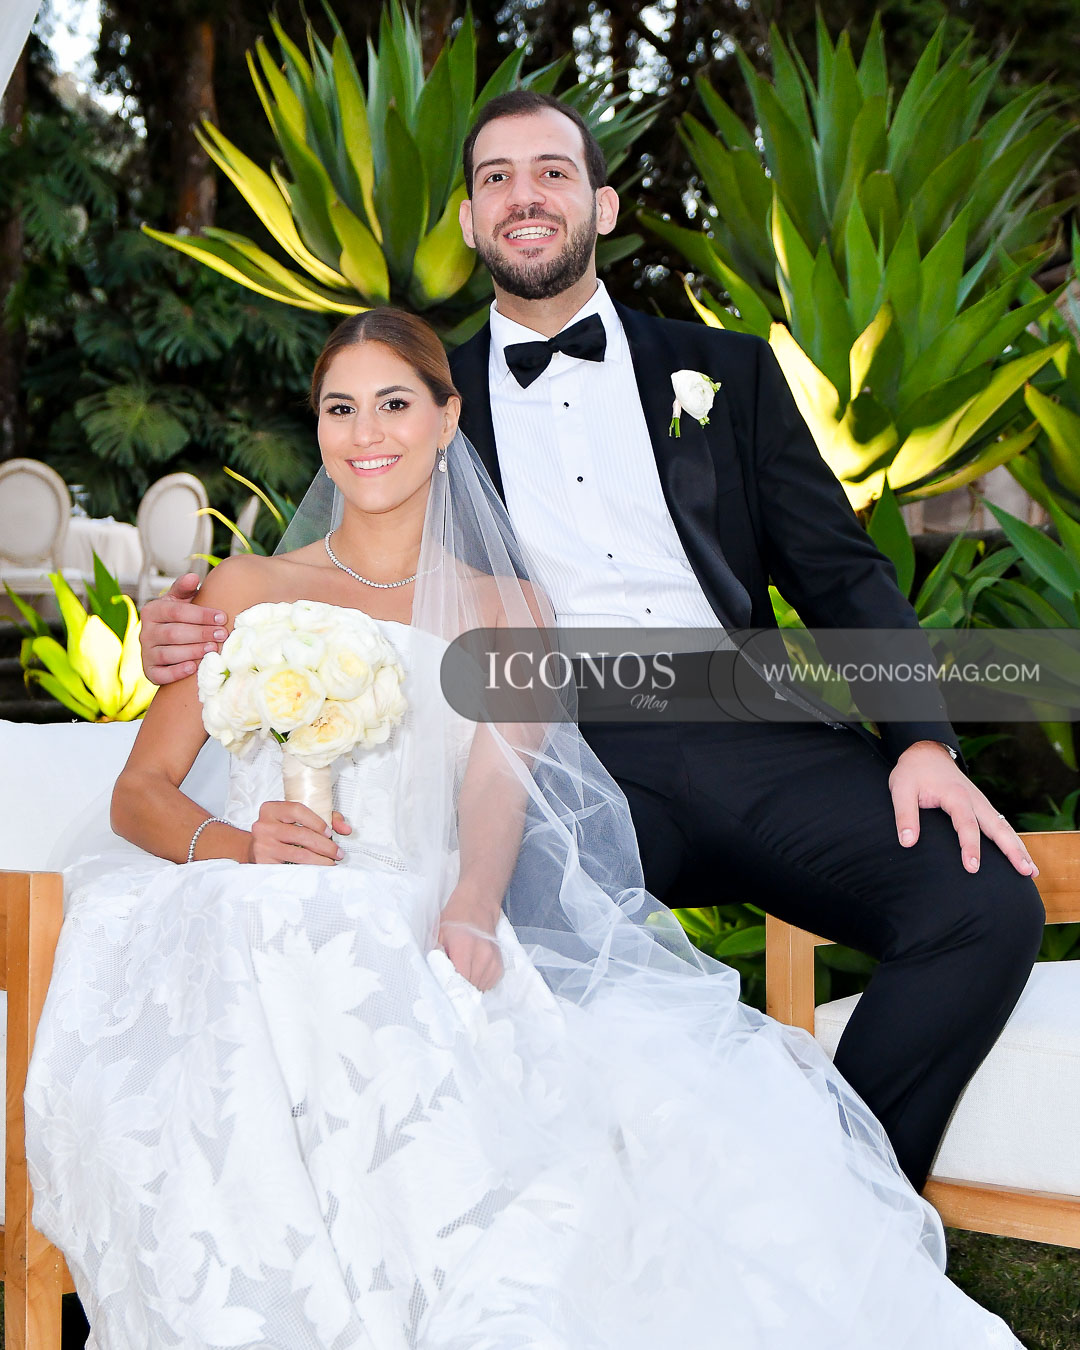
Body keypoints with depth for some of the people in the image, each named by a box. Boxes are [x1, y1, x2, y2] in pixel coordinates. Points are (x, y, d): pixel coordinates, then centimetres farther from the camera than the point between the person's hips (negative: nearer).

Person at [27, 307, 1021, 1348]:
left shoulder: (507, 610, 21)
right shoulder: (249, 590, 18)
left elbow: (499, 783, 3)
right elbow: (139, 790, 10)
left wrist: (468, 914, -20)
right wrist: (237, 845, -14)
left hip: (428, 942, 0)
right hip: (262, 935, 0)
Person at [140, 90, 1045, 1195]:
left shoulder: (727, 373, 20)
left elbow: (841, 572, 14)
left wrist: (923, 739, -4)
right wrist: (195, 639, -6)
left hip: (752, 739, 2)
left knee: (989, 907, -24)